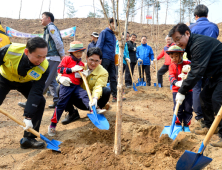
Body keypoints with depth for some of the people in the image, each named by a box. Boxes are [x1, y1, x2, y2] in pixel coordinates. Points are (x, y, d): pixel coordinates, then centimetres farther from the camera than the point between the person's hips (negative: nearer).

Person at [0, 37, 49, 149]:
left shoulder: (44, 68, -33)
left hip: (25, 82, 2)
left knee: (40, 101, -14)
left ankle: (28, 139, -4)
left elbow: (36, 92, -31)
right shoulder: (10, 51, -38)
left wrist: (28, 117, -34)